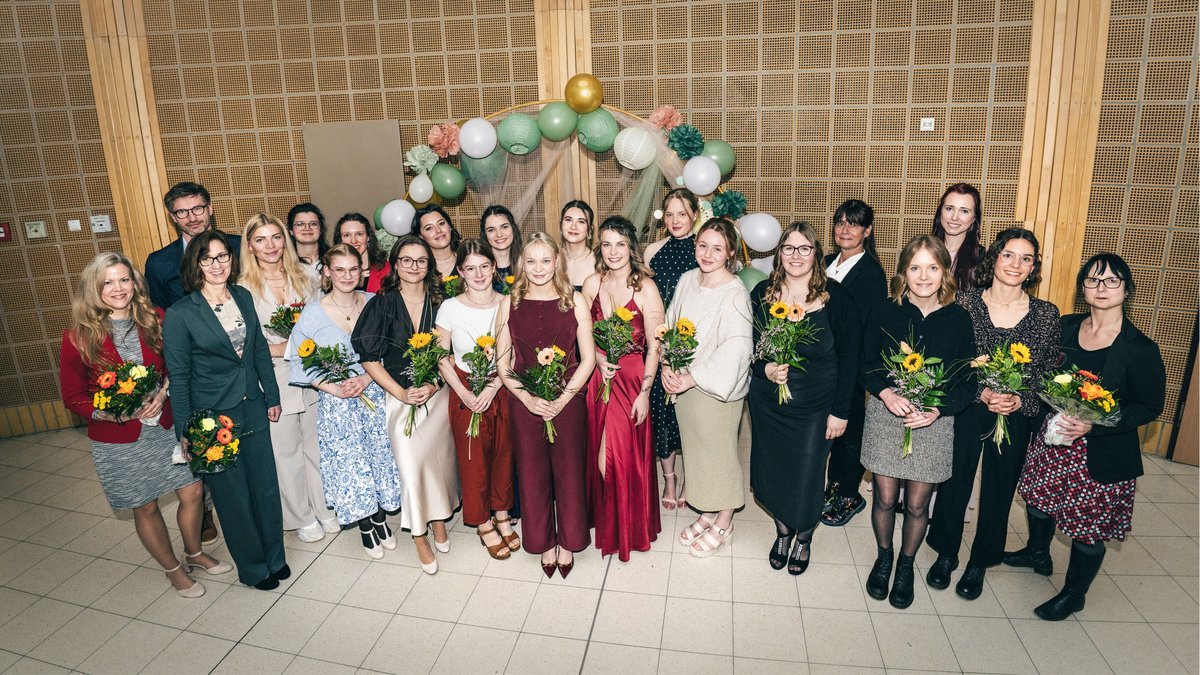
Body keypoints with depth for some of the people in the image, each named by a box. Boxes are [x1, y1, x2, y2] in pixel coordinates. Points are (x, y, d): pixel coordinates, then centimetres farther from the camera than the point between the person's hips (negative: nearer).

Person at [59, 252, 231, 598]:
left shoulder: (155, 319, -6)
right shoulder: (79, 337, -12)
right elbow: (73, 397, -5)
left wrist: (163, 393, -14)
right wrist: (107, 413, -22)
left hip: (166, 426, 2)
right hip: (118, 439, -2)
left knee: (193, 492, 10)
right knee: (146, 508, 12)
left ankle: (194, 553, 38)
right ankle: (173, 569, 35)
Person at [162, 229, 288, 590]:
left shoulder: (243, 296, 2)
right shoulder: (180, 314, -12)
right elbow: (178, 376, -9)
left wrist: (272, 396, 11)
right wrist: (185, 431, -8)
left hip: (253, 410, 5)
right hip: (213, 418, -4)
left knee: (266, 487, 13)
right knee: (233, 496, 9)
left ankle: (275, 558, 34)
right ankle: (253, 567, 29)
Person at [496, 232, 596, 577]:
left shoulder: (574, 301, -2)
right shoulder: (509, 304, 1)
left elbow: (588, 358, -2)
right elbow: (502, 364, 1)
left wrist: (562, 399, -11)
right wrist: (528, 399, -11)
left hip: (568, 401, -1)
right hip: (524, 403, 1)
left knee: (568, 472, 8)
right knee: (532, 474, 10)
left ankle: (567, 541, 30)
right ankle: (544, 542, 31)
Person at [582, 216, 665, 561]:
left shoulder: (646, 287, -11)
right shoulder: (592, 284, 2)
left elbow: (654, 347, -10)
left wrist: (644, 392, -12)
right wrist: (599, 360, -8)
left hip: (632, 378, -4)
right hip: (598, 376, 4)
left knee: (626, 454, -1)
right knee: (599, 453, 11)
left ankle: (631, 527, 24)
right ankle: (605, 521, 34)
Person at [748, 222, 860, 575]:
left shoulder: (836, 297, -10)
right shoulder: (762, 294, -3)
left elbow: (849, 358, -6)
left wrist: (840, 410, -8)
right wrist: (765, 369, -16)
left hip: (815, 407, -2)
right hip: (767, 403, 2)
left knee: (806, 476, 6)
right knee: (770, 472, 11)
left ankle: (804, 538, 35)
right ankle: (783, 531, 40)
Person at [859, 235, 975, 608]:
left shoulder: (958, 319, -4)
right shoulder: (884, 312, -4)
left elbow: (967, 380, 0)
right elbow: (867, 364, 3)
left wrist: (938, 410, -15)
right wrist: (885, 392, -16)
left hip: (934, 422, 0)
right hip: (885, 415, 0)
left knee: (917, 504, 8)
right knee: (884, 498, 8)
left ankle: (906, 565, 34)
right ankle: (883, 557, 36)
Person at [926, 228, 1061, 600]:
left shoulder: (1046, 314, -4)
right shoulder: (965, 303, -7)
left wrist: (1020, 399, -14)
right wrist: (982, 392, -18)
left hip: (1017, 417, 1)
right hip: (966, 411, -1)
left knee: (998, 490, 13)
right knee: (954, 483, 10)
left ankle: (979, 563, 34)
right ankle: (946, 554, 33)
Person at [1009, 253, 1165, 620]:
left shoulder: (1140, 349, -16)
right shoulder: (1066, 327, -2)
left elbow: (1149, 407, -12)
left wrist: (1093, 424, -23)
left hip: (1102, 453, -5)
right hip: (1053, 437, 5)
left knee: (1089, 527, 8)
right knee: (1039, 498, 21)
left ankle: (1074, 593, 32)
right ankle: (1038, 553, 51)